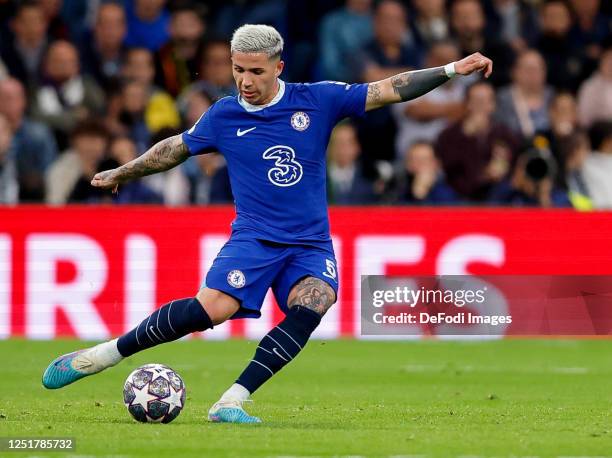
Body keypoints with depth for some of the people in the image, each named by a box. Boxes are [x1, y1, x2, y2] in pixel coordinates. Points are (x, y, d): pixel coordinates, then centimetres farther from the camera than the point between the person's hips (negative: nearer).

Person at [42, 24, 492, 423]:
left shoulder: (318, 100, -1)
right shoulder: (224, 115, 2)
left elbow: (389, 90, 1)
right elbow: (178, 147, 20)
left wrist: (451, 70, -7)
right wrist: (122, 174, 32)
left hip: (311, 243, 1)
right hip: (253, 238, -1)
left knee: (311, 305, -30)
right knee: (213, 307, -26)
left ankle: (232, 402, -29)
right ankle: (101, 355, -13)